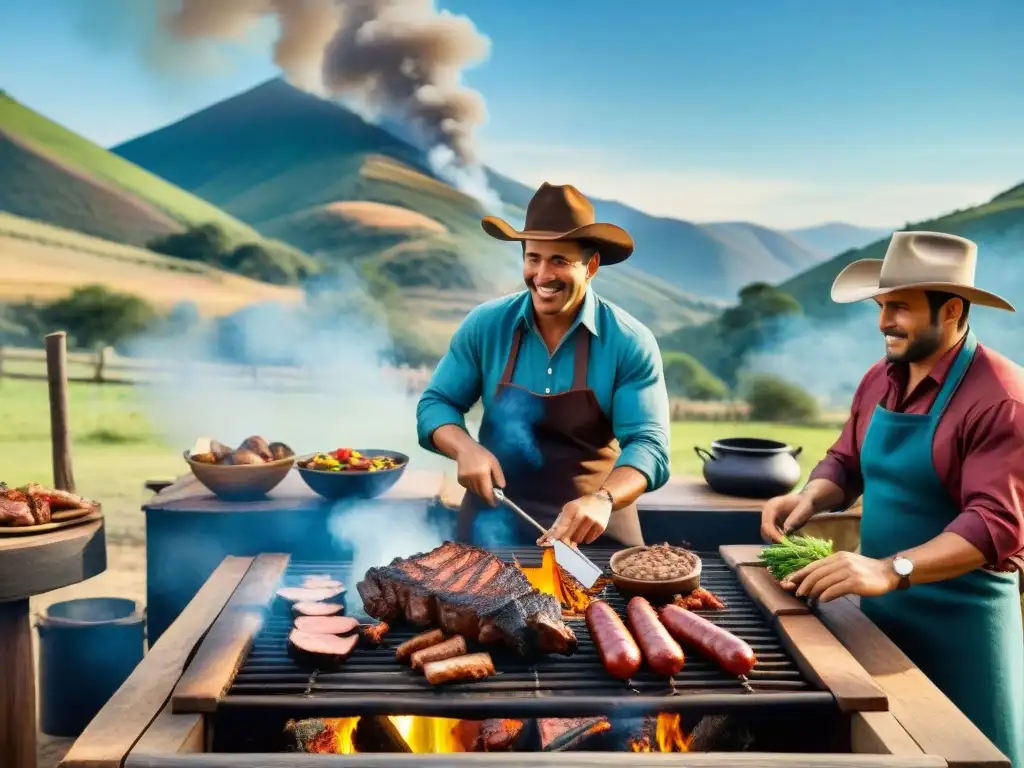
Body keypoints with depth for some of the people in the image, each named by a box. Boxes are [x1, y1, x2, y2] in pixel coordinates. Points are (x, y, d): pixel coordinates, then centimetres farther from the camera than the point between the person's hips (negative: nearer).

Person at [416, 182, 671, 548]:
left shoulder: (630, 342, -12)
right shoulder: (485, 325, -5)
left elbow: (648, 444, -17)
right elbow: (435, 403, 2)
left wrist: (603, 499, -36)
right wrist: (465, 448, -19)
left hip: (596, 527, -1)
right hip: (497, 522, 1)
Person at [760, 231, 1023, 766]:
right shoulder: (879, 380, 5)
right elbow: (846, 463, 15)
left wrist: (890, 570, -36)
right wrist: (809, 498, -7)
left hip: (959, 617, -6)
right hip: (880, 607, 7)